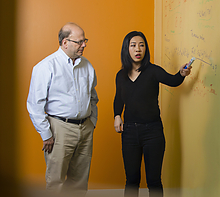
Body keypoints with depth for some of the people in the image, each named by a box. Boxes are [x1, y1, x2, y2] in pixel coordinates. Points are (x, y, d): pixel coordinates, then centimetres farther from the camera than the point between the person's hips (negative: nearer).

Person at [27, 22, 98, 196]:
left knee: (80, 179, 12)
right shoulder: (46, 67, -9)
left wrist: (92, 122, 15)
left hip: (86, 128, 5)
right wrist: (46, 135, -10)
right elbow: (35, 105, -10)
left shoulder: (87, 66, 10)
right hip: (60, 128, -5)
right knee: (56, 181, -1)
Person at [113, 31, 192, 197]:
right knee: (132, 179, 11)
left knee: (154, 180, 2)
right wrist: (117, 116, 4)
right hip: (129, 131, 3)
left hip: (152, 131, -3)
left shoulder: (153, 71, -5)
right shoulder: (121, 75, 6)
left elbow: (172, 81, -19)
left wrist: (182, 74, -40)